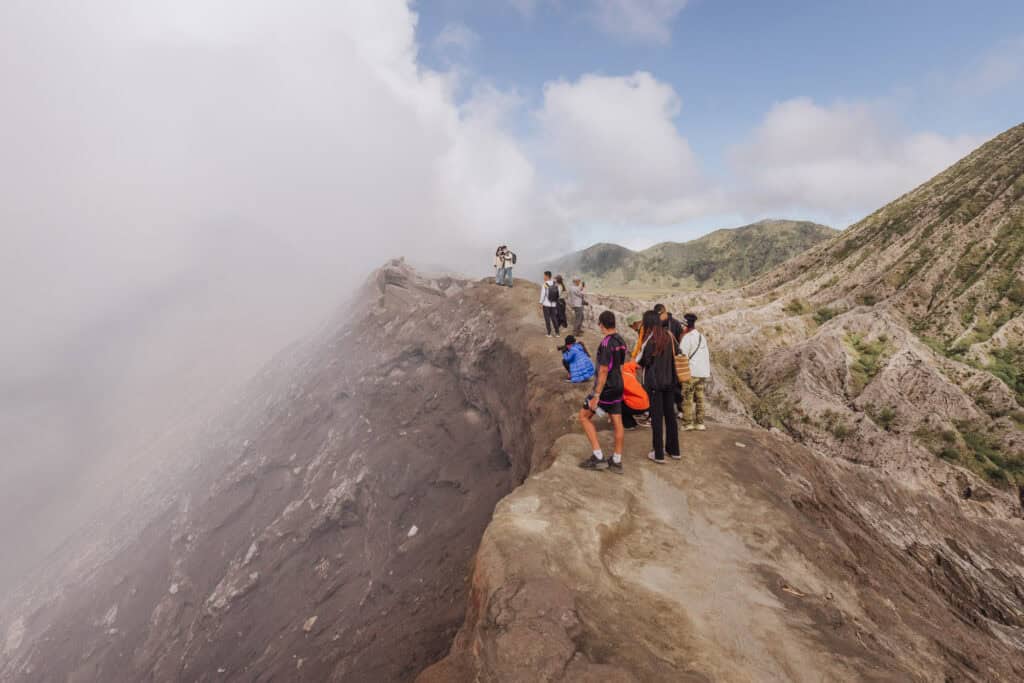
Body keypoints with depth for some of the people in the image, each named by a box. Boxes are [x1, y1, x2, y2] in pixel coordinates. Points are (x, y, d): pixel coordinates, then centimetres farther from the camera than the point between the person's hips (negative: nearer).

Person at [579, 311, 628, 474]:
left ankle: (598, 457, 3)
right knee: (617, 423, 10)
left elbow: (603, 371, -23)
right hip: (618, 387, 8)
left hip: (606, 389, -8)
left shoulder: (606, 344, -20)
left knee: (584, 416, 5)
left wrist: (596, 396, -21)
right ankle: (617, 462, 18)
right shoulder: (621, 341, 7)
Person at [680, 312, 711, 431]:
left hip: (691, 372, -7)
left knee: (687, 398, -1)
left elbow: (683, 355, -13)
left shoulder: (687, 337, -9)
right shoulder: (702, 337, 15)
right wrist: (708, 373, 19)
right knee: (700, 398, 11)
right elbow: (708, 355, 17)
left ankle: (688, 423, -3)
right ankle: (700, 423, 12)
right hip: (703, 372, 7)